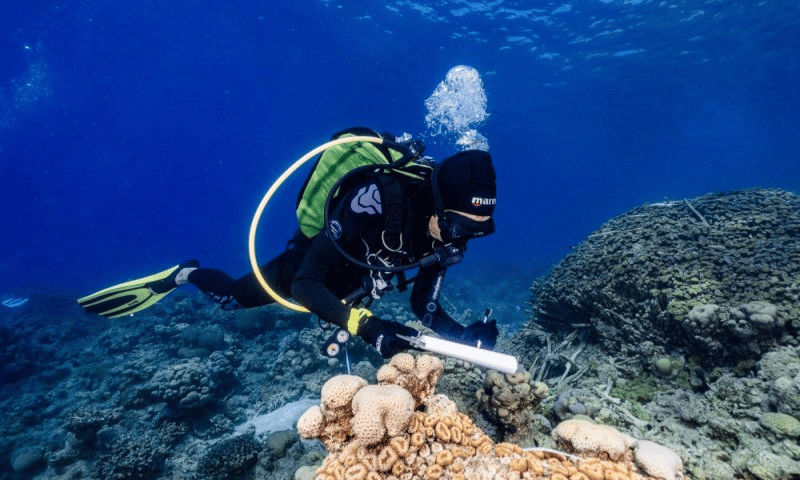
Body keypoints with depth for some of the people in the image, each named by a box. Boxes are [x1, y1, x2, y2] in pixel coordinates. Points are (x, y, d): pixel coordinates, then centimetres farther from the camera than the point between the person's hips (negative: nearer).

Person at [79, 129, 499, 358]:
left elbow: (426, 309, -13)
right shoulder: (377, 199, -45)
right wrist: (368, 326, -55)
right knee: (233, 297, 15)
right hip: (309, 265, -6)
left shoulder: (446, 235, -23)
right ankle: (185, 274, 44)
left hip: (349, 279, 6)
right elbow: (306, 285, -42)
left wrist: (467, 337, -30)